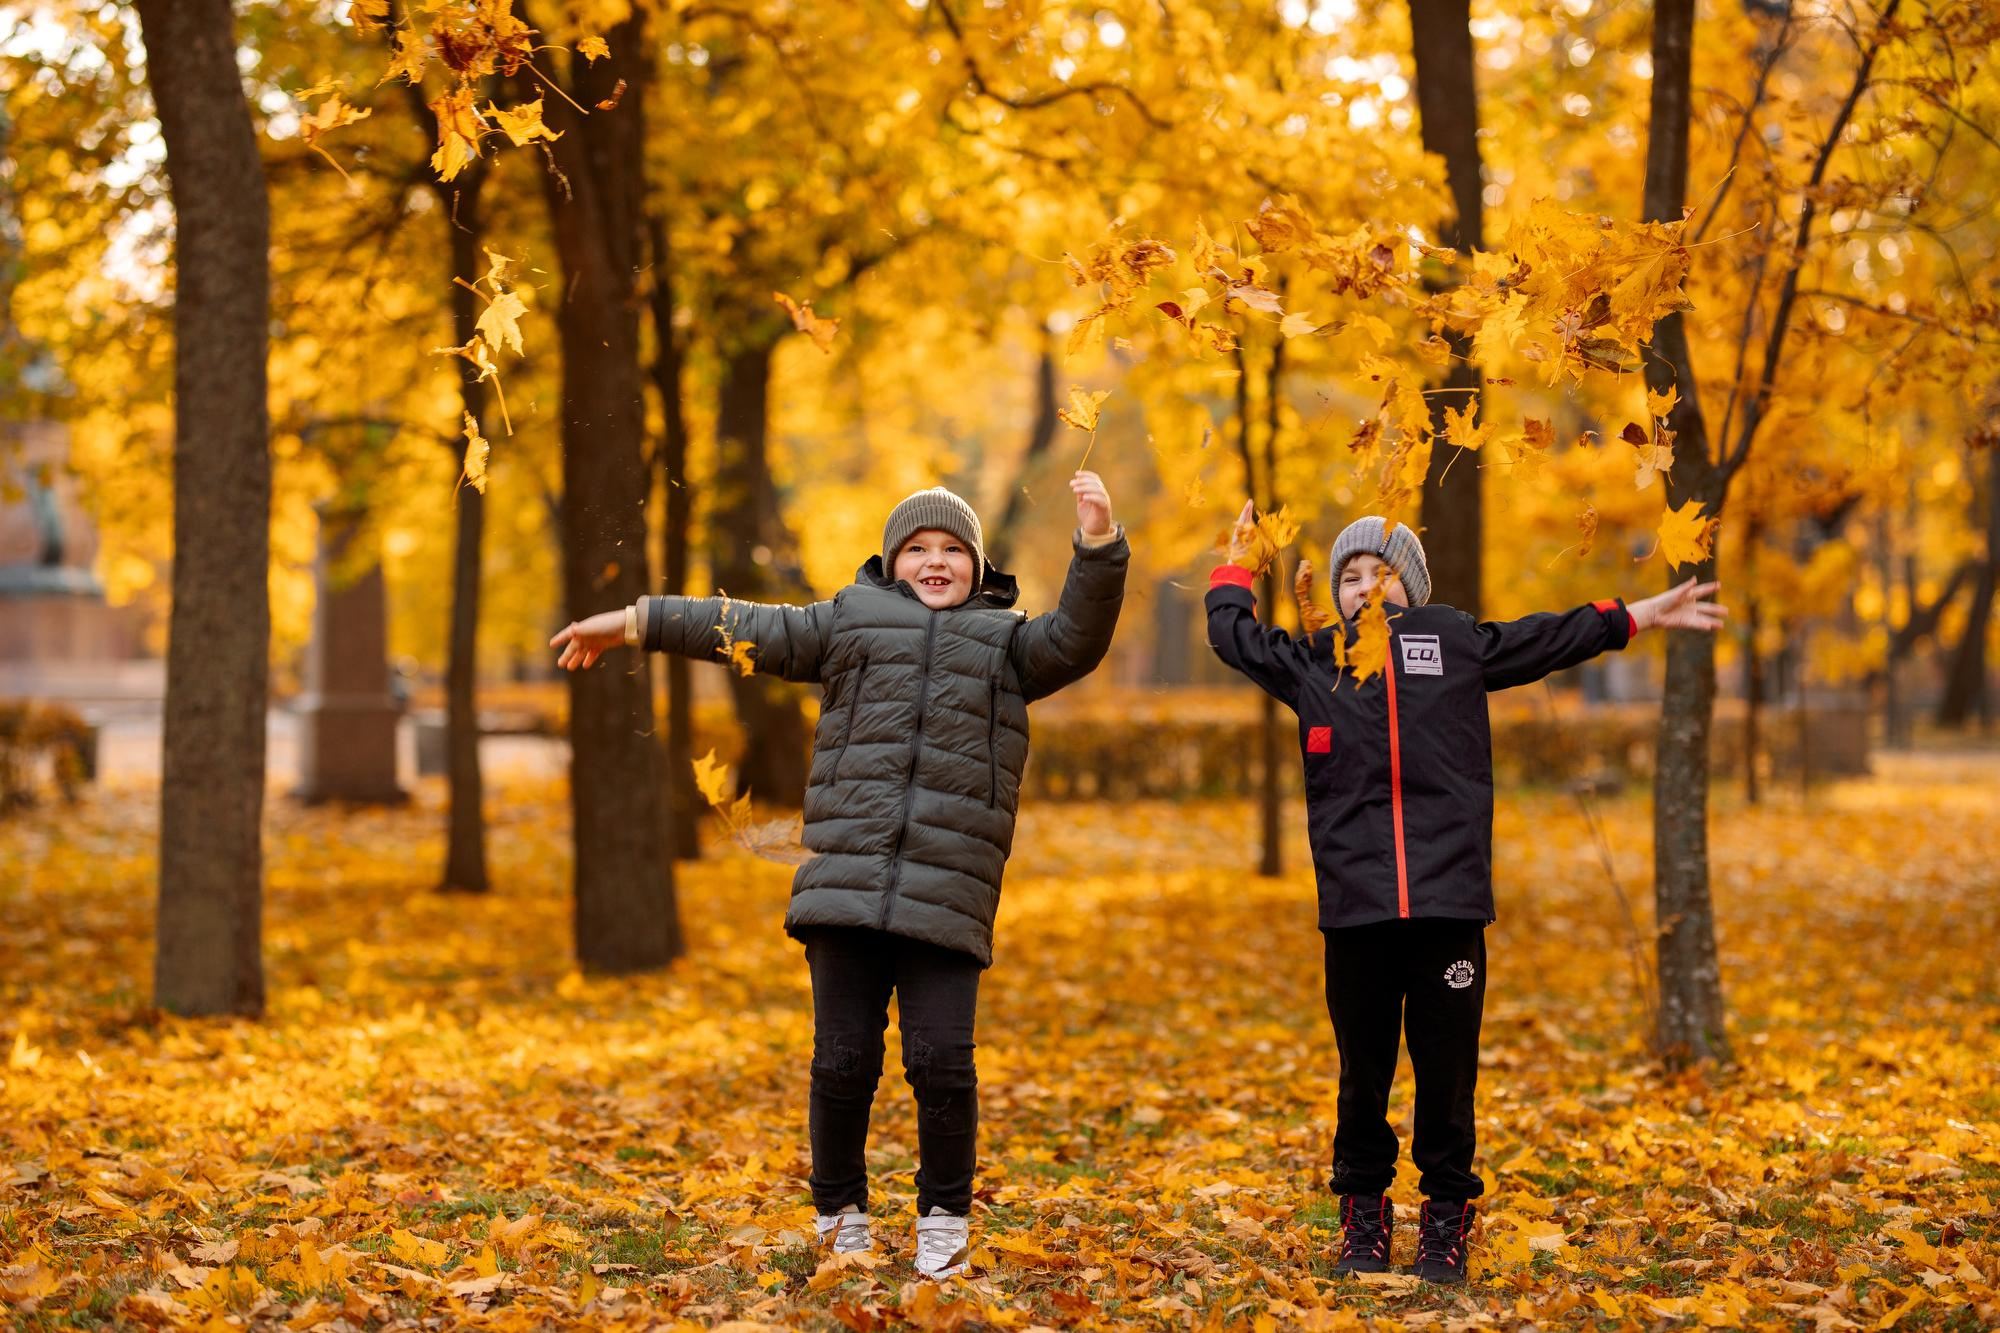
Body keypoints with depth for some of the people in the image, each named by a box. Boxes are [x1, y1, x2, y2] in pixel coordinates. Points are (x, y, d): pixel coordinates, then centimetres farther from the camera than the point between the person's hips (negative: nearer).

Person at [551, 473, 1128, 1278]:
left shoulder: (1003, 639, 19)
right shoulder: (854, 619, 20)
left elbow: (1077, 639, 2)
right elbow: (747, 629, 22)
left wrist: (1098, 548, -12)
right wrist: (636, 624, 21)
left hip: (948, 897, -1)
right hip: (846, 883, 1)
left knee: (941, 1061, -8)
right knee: (843, 1062, 0)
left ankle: (944, 1222, 11)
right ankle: (841, 1218, 19)